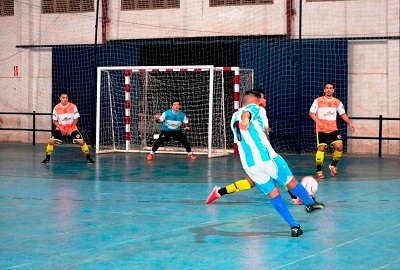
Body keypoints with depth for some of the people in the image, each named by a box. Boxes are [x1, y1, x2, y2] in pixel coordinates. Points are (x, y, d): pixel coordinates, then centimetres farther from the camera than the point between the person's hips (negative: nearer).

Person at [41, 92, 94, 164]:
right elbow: (54, 121, -2)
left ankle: (88, 157, 5)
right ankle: (47, 158, 2)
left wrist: (70, 130, -13)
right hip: (60, 129, 0)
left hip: (72, 129, 0)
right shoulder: (56, 108, -9)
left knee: (81, 142, -13)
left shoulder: (73, 106, -11)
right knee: (51, 141, -16)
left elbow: (76, 119, -6)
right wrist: (61, 129, -15)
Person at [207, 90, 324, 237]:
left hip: (249, 165, 6)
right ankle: (311, 203, 37)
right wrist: (245, 119, -45)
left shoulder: (234, 118, 25)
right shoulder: (253, 108, 5)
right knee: (292, 182, 17)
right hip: (266, 157, -6)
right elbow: (246, 112, -22)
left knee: (273, 194, 11)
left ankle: (294, 226, 6)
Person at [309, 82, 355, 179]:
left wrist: (349, 123, -5)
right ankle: (319, 171, 0)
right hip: (321, 129, -2)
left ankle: (333, 165, 11)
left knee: (339, 146, -14)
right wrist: (318, 122, -18)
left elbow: (343, 114, 11)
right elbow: (311, 113, -2)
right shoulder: (318, 101, 1)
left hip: (333, 129, 3)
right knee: (321, 148, -12)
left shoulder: (337, 102, 9)